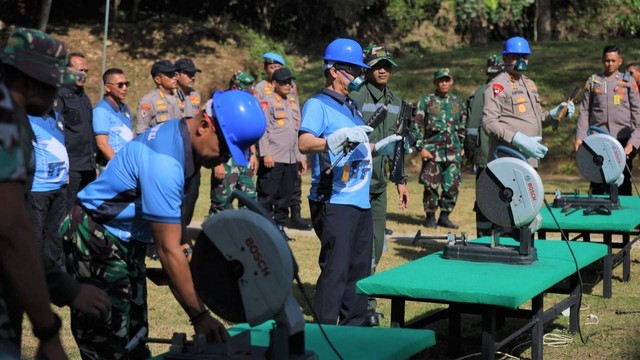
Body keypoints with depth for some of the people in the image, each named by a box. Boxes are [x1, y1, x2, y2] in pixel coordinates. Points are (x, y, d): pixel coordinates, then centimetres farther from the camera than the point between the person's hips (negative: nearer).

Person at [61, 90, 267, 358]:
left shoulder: (178, 135, -1)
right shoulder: (164, 161, -29)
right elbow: (168, 250, -28)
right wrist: (199, 316, -25)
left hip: (127, 243, 9)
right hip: (97, 245, -9)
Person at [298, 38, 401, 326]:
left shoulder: (352, 107, 20)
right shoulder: (317, 105, -7)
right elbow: (304, 144, -23)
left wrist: (377, 148, 12)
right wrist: (340, 137, -36)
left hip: (361, 201, 9)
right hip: (334, 202, -9)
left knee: (360, 267, 14)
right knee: (335, 268, -9)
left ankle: (354, 326, 25)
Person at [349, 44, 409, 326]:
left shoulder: (396, 102, 15)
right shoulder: (355, 98, -10)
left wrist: (400, 180, 20)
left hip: (380, 185, 8)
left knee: (376, 246, 11)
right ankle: (366, 304, 1)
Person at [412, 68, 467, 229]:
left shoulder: (458, 103, 14)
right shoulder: (426, 102, 3)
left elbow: (463, 128, 21)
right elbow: (417, 126, 0)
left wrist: (461, 148, 15)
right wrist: (421, 148, -7)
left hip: (453, 153, 3)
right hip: (432, 151, -3)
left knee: (452, 186, -1)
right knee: (431, 186, -2)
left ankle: (444, 216, 13)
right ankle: (430, 217, 11)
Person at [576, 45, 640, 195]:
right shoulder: (593, 81, 11)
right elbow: (584, 111, 9)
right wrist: (580, 137, -1)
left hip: (622, 139, -1)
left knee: (623, 184, 3)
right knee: (598, 184, 1)